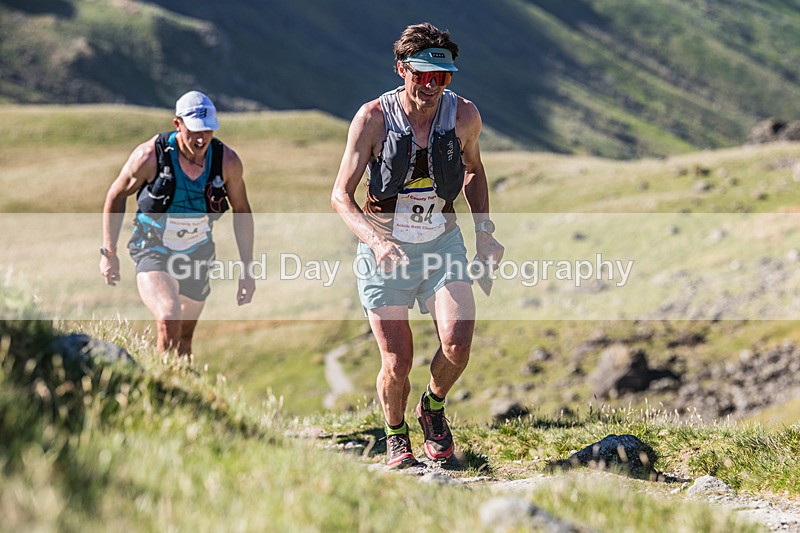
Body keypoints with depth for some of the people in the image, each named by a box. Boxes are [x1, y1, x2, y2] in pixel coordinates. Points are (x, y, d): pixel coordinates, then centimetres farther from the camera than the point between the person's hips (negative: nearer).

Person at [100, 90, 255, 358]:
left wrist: (247, 268, 3)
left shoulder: (227, 161, -12)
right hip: (153, 253, -3)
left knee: (185, 340, 13)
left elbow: (241, 211, 4)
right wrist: (109, 253, 0)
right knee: (168, 321, -30)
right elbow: (116, 197, -3)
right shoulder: (150, 156, -20)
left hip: (197, 256, 3)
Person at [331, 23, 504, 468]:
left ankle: (434, 407, 13)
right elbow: (341, 196, -12)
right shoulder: (373, 118, -14)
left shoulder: (464, 116, -6)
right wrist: (377, 241, -29)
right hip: (385, 249, -2)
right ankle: (396, 436, 27)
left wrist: (484, 230, 3)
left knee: (458, 342, -20)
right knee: (397, 365, -4)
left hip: (442, 243, 2)